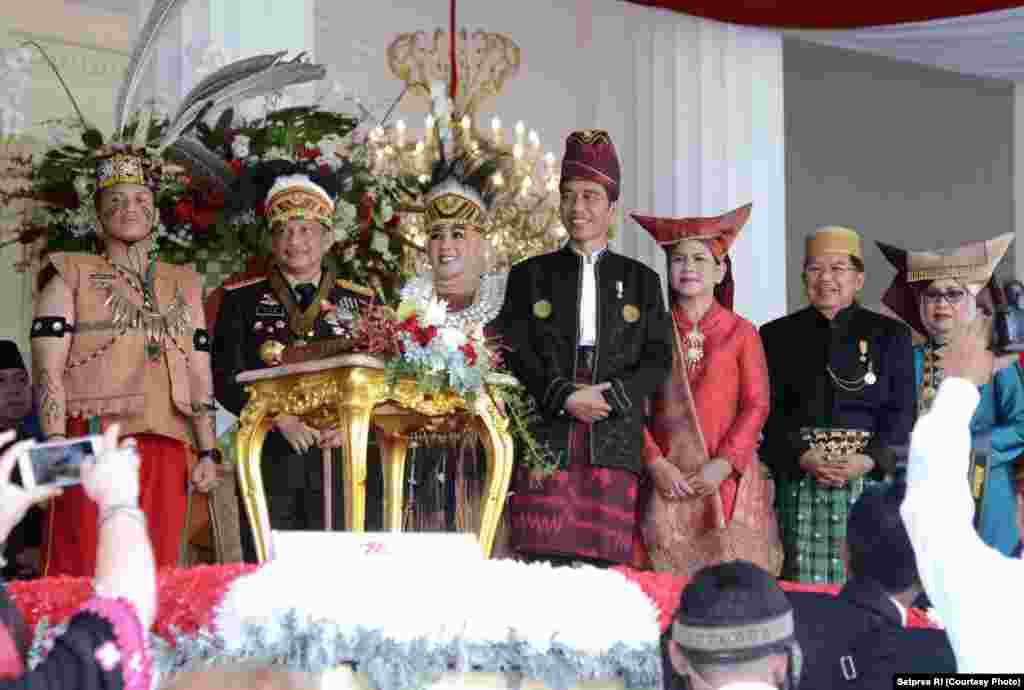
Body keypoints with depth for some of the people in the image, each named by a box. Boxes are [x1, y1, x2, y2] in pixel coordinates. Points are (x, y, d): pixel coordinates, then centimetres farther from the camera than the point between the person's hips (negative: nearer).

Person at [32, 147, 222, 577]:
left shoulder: (185, 284, 22)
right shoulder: (72, 275, 9)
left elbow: (200, 375, 19)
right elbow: (47, 369, 0)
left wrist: (207, 452, 9)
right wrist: (56, 445, -12)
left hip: (167, 448, 4)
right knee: (80, 577, -9)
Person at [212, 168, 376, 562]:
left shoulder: (361, 302, 13)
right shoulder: (241, 300, 10)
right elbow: (226, 379, 1)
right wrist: (282, 420, -11)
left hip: (339, 458, 1)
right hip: (269, 465, -1)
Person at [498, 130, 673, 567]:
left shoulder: (641, 280, 16)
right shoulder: (530, 275, 15)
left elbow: (658, 359, 7)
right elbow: (514, 354, 5)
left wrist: (608, 396, -10)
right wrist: (564, 397, -10)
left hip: (613, 442, 1)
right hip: (545, 439, 0)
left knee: (602, 562, -4)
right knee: (544, 559, -9)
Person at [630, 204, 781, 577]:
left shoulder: (741, 333, 6)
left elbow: (756, 406, 0)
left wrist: (723, 464, -12)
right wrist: (656, 464, -9)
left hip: (726, 478, -1)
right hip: (667, 480, 1)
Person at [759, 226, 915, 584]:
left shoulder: (890, 334, 11)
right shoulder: (777, 336, 12)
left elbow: (902, 411, 5)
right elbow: (768, 411, 4)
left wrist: (869, 460, -11)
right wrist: (803, 457, -11)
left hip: (869, 479, 0)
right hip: (799, 482, 1)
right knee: (803, 588, -3)